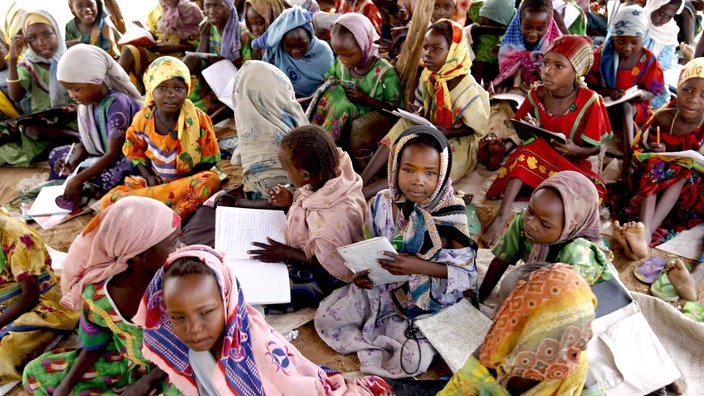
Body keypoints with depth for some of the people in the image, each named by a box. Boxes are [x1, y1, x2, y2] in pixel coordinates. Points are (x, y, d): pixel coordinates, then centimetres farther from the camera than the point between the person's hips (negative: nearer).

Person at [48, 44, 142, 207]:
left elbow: (113, 154, -27)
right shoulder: (86, 102, 0)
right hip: (102, 154, 9)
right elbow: (85, 142, 9)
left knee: (108, 177, -38)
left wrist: (78, 179, -28)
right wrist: (72, 163, -12)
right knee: (56, 155, 12)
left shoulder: (116, 104, -25)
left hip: (129, 158, -9)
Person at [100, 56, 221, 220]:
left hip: (188, 180, -2)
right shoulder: (142, 119, -4)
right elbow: (135, 153, 10)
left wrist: (181, 181, -17)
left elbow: (209, 159, -6)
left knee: (212, 180, -37)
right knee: (108, 201, -19)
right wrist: (148, 176, -9)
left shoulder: (198, 119, -11)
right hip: (155, 181, 3)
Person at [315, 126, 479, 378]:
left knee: (414, 360, -24)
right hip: (383, 289, 4)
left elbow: (466, 274, -17)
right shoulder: (381, 204, -8)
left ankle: (371, 334, 3)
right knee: (325, 317, -5)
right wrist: (364, 273, -14)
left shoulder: (451, 217, -19)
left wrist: (420, 266, -30)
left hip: (428, 302, -3)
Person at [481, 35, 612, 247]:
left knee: (594, 193, -30)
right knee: (528, 150, -32)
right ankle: (501, 218, -41)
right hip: (537, 160, 1)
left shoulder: (590, 101, -12)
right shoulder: (536, 95, -5)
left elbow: (594, 148, -6)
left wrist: (575, 150, -28)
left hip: (573, 164, -1)